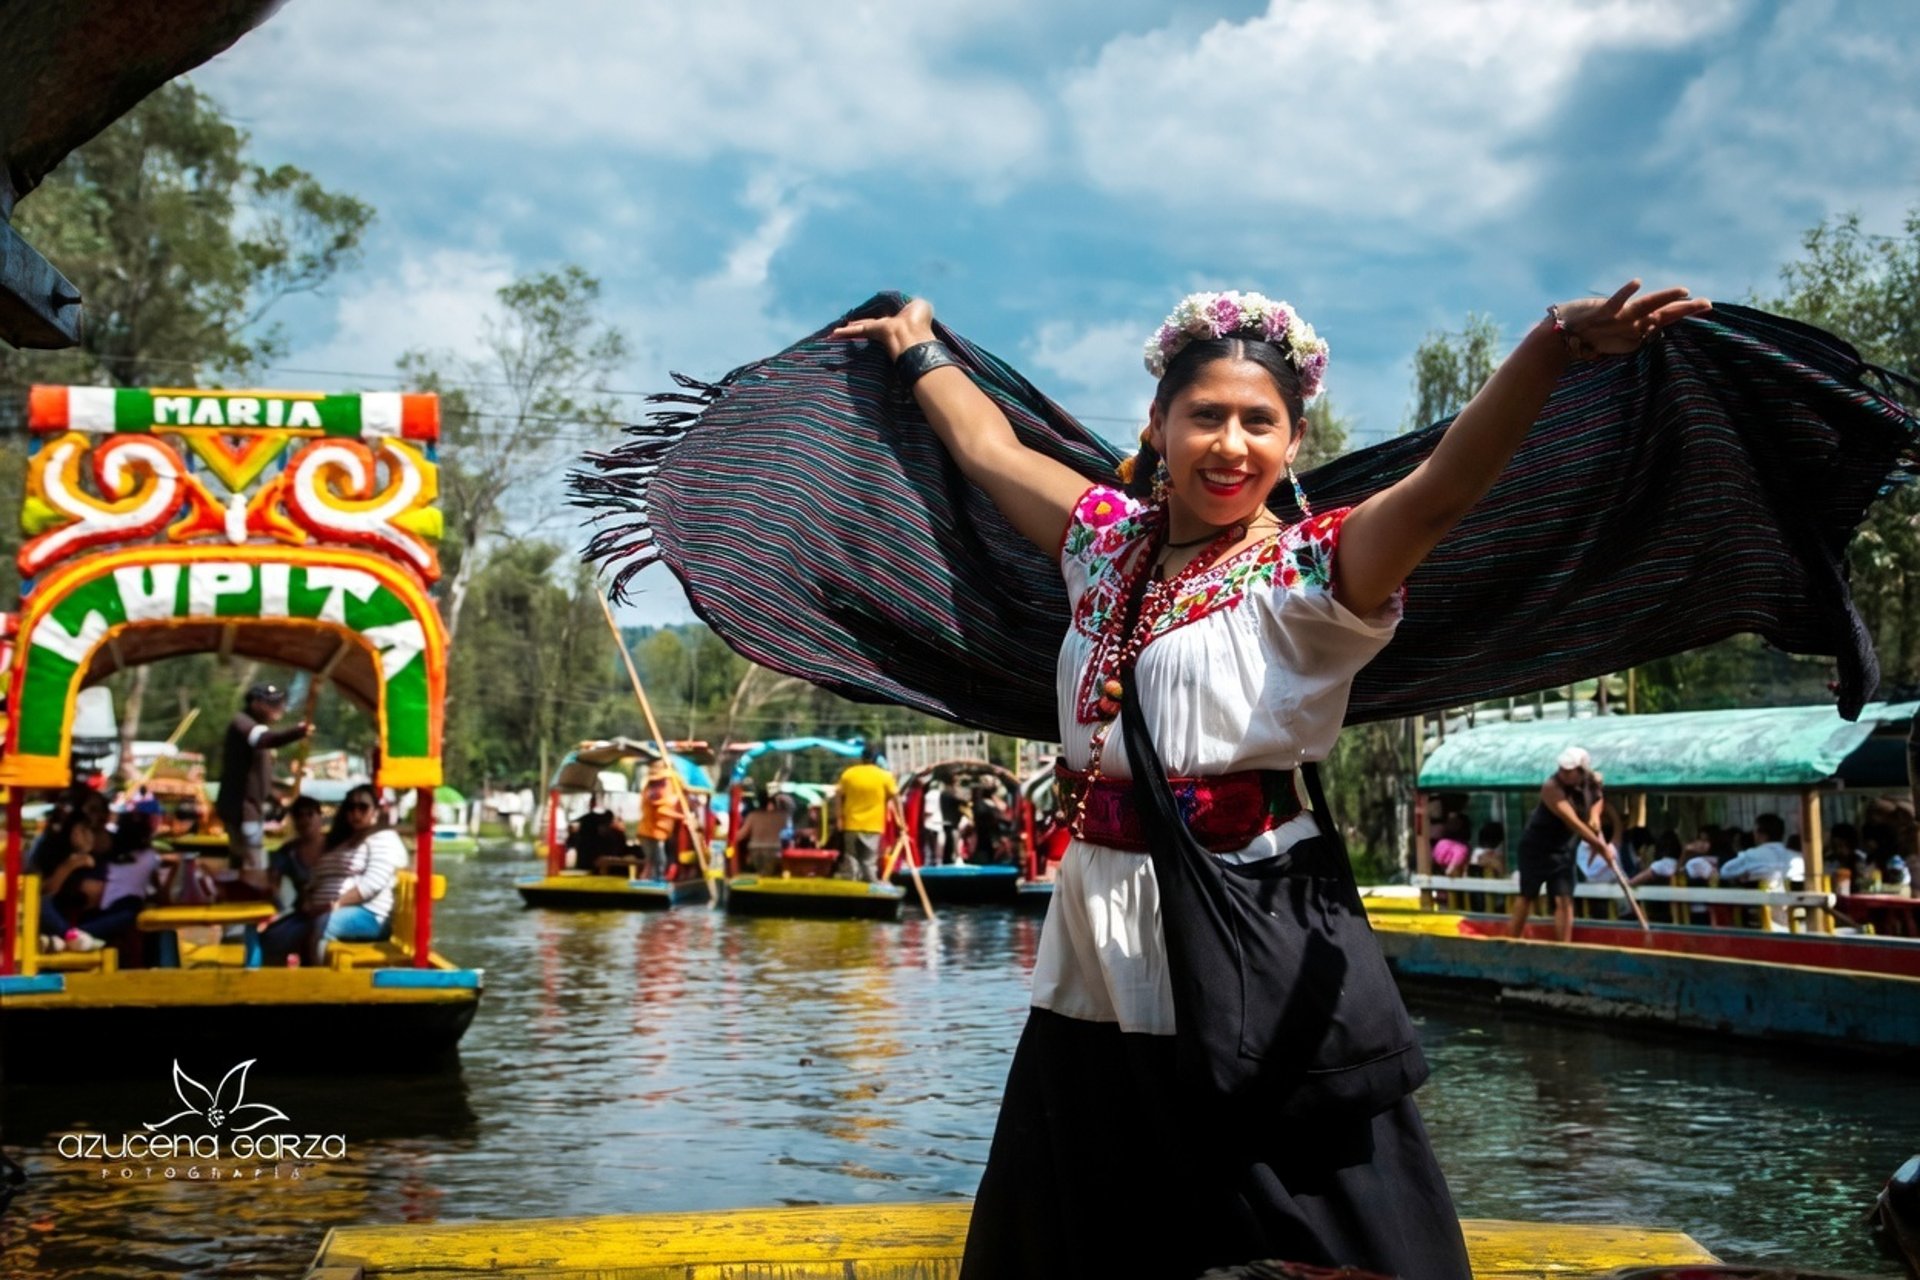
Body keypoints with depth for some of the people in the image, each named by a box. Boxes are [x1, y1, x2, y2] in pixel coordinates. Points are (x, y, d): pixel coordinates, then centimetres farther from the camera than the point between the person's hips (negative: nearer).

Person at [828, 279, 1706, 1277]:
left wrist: (1554, 342, -37)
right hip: (1098, 939, 6)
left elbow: (1443, 486, -23)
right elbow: (989, 448, 25)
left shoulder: (1310, 569, -5)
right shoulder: (1108, 538, 11)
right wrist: (918, 349, 38)